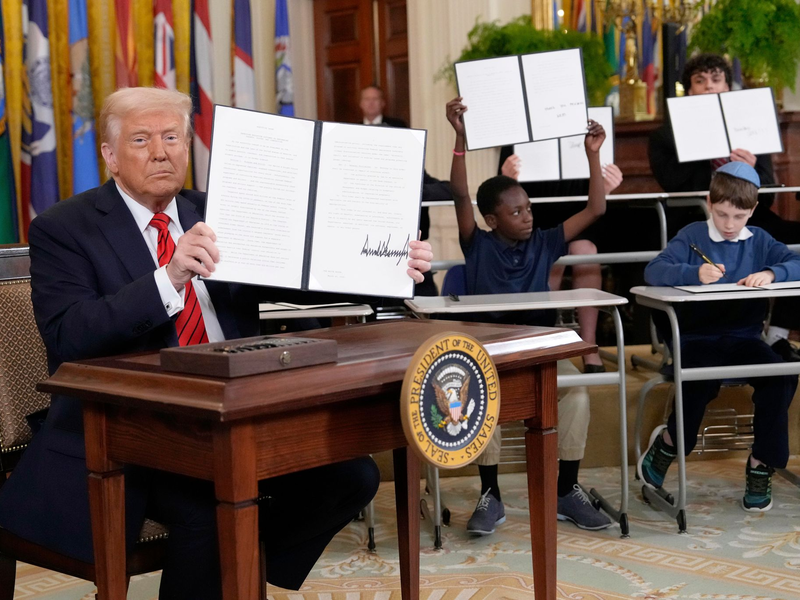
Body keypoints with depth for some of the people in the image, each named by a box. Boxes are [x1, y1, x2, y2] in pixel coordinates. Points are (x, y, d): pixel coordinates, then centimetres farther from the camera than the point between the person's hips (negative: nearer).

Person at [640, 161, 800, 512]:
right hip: (697, 335, -3)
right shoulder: (692, 236, 2)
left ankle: (762, 464, -5)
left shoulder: (759, 241, 13)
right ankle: (669, 441, -1)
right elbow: (653, 272, -11)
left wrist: (771, 273, -19)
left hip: (744, 335, 3)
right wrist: (695, 274, -29)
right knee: (702, 382, -34)